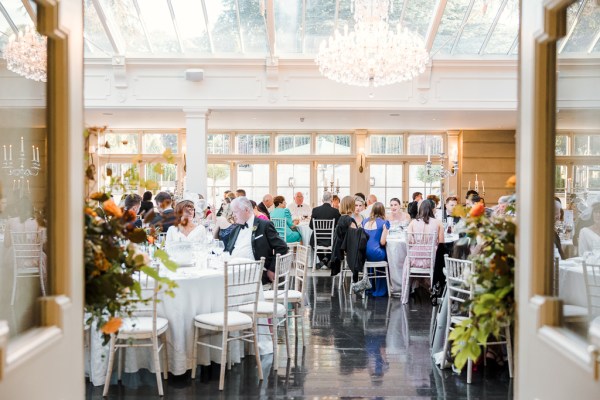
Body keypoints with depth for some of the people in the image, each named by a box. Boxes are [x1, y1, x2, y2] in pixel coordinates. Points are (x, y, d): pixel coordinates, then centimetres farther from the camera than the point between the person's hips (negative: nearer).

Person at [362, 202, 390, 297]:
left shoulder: (365, 221, 14)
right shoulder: (384, 223, 0)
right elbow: (382, 242, -7)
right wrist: (386, 241, 13)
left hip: (364, 255, 6)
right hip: (375, 254, -6)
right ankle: (381, 290, 28)